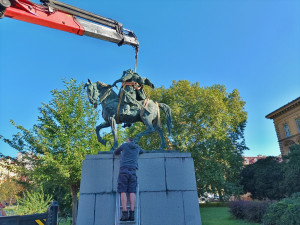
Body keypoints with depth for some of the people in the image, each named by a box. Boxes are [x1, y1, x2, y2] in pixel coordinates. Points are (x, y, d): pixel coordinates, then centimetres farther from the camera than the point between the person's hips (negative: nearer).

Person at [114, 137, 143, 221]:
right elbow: (142, 151, 43)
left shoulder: (124, 145, 10)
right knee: (132, 192, -2)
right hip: (133, 171, 3)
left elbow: (115, 152, 24)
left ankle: (125, 213, -14)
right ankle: (132, 214, -10)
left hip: (124, 170, -3)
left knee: (123, 192, -6)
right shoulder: (137, 147, 20)